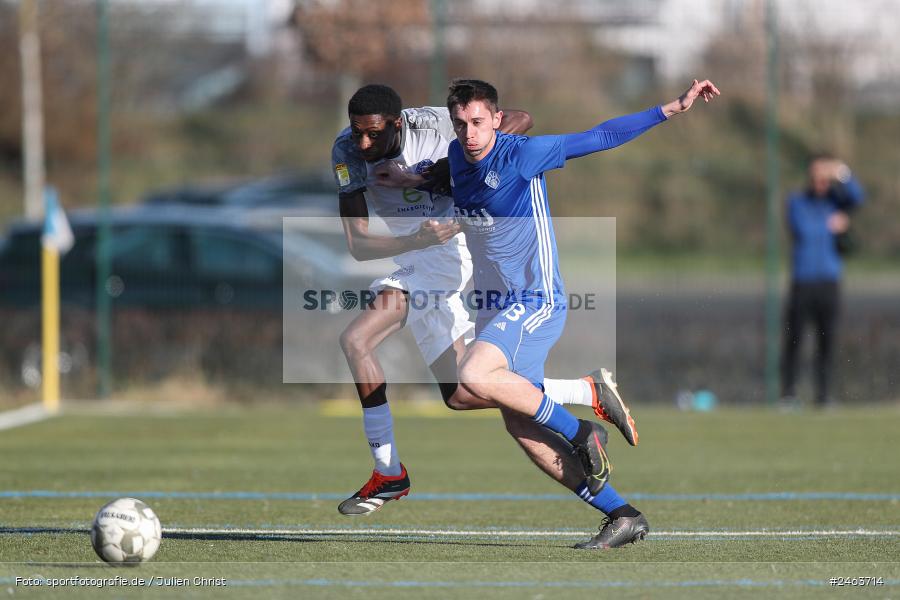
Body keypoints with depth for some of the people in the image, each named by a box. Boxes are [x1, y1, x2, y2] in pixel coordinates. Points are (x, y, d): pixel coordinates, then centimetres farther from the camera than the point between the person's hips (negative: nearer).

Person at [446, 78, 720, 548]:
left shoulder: (522, 154, -14)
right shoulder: (457, 156, 6)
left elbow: (599, 138, -12)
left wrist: (672, 109, -15)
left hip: (537, 301, -8)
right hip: (496, 307, 8)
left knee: (475, 375, -31)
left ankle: (581, 434, -13)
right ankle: (622, 516, 8)